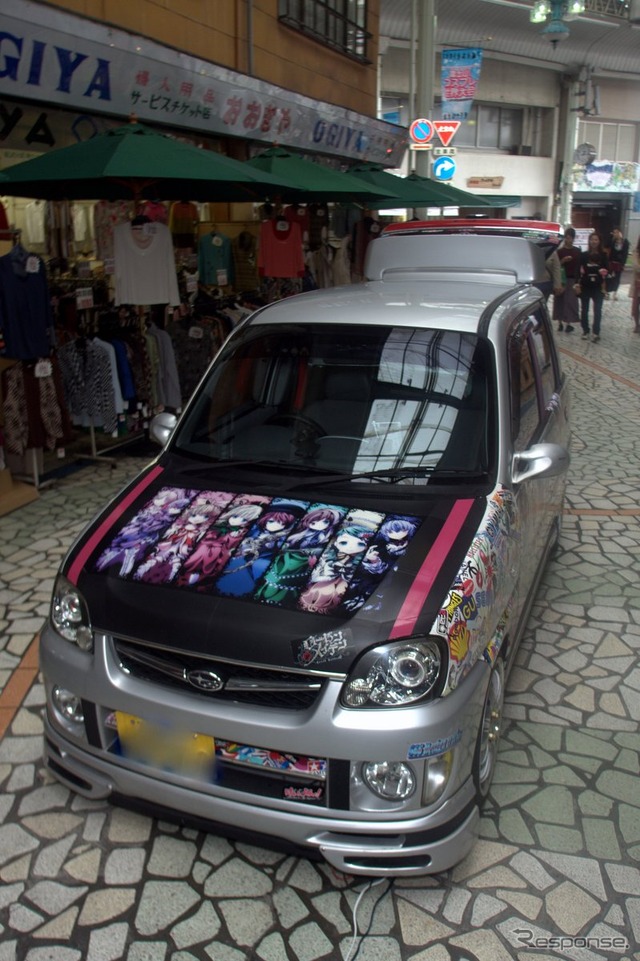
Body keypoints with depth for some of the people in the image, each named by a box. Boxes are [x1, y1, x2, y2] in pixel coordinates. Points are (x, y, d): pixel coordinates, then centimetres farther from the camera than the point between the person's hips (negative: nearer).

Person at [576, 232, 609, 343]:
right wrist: (577, 284, -8)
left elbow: (607, 269, 3)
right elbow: (578, 270, 0)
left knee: (597, 310, -2)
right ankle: (585, 331, 21)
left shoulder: (603, 255, 1)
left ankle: (596, 333, 2)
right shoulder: (583, 255, 0)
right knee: (584, 310, 8)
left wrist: (604, 272, -20)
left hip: (598, 287, -1)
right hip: (585, 286, 1)